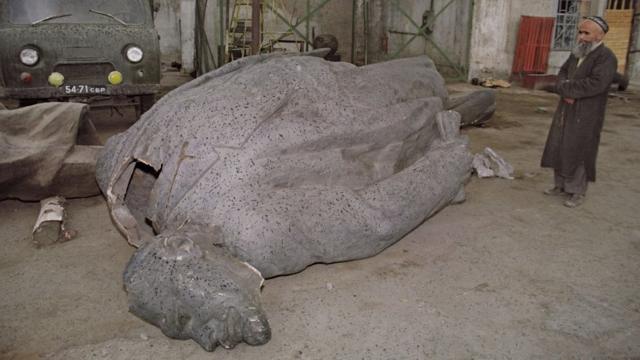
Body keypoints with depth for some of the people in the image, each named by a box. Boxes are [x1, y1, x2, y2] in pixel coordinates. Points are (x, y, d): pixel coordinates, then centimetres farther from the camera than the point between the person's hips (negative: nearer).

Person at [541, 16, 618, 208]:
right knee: (559, 148, 12)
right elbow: (563, 73, 11)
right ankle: (561, 185, 25)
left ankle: (578, 192, 11)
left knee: (577, 152, -2)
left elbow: (596, 84, -25)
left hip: (585, 115, -7)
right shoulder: (578, 53, 11)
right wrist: (566, 91, -11)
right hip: (566, 111, 7)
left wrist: (565, 89, -17)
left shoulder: (606, 57, -14)